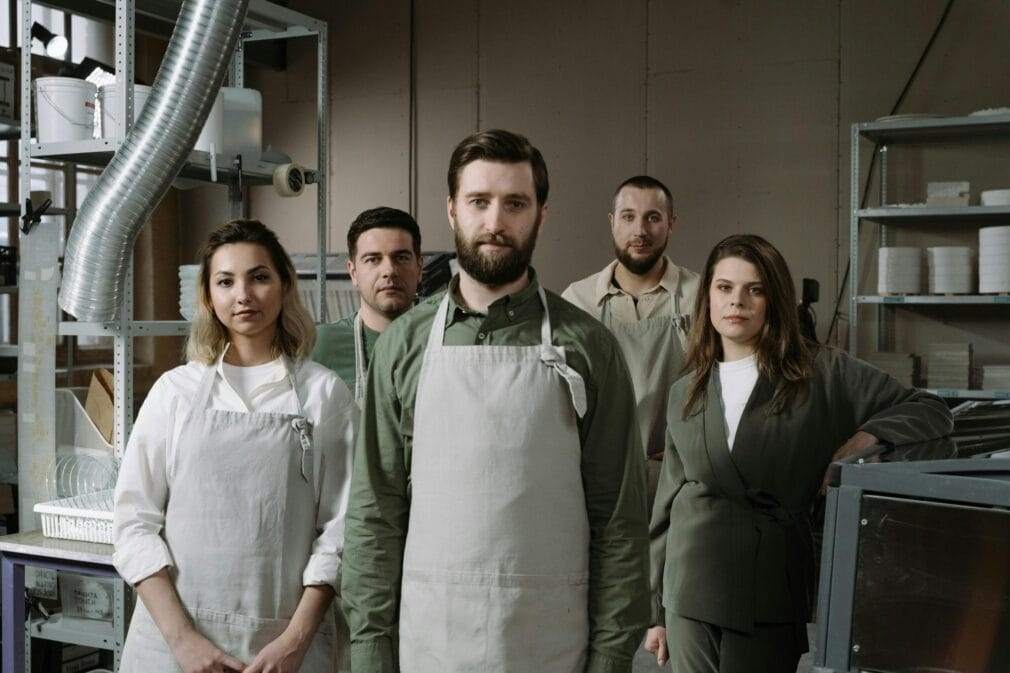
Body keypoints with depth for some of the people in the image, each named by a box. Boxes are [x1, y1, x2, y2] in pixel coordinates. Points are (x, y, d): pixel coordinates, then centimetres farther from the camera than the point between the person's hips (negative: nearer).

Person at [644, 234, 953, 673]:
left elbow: (931, 410, 3)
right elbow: (668, 504, 12)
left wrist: (864, 437, -15)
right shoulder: (684, 393, 9)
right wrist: (657, 611, 12)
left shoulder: (823, 373, 0)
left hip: (770, 598, -3)